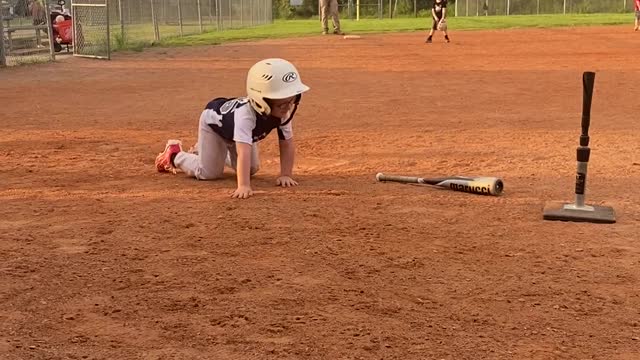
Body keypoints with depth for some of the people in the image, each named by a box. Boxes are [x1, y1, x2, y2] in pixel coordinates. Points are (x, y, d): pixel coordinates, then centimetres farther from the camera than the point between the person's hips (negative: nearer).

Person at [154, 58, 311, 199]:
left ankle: (223, 153, 42)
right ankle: (174, 155, 19)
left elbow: (287, 144, -21)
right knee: (209, 173, -8)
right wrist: (244, 186, -65)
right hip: (214, 121, -6)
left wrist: (286, 175, -27)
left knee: (251, 169, 15)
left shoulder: (284, 111, -31)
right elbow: (244, 152, -58)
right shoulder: (245, 114, -50)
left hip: (236, 130, 6)